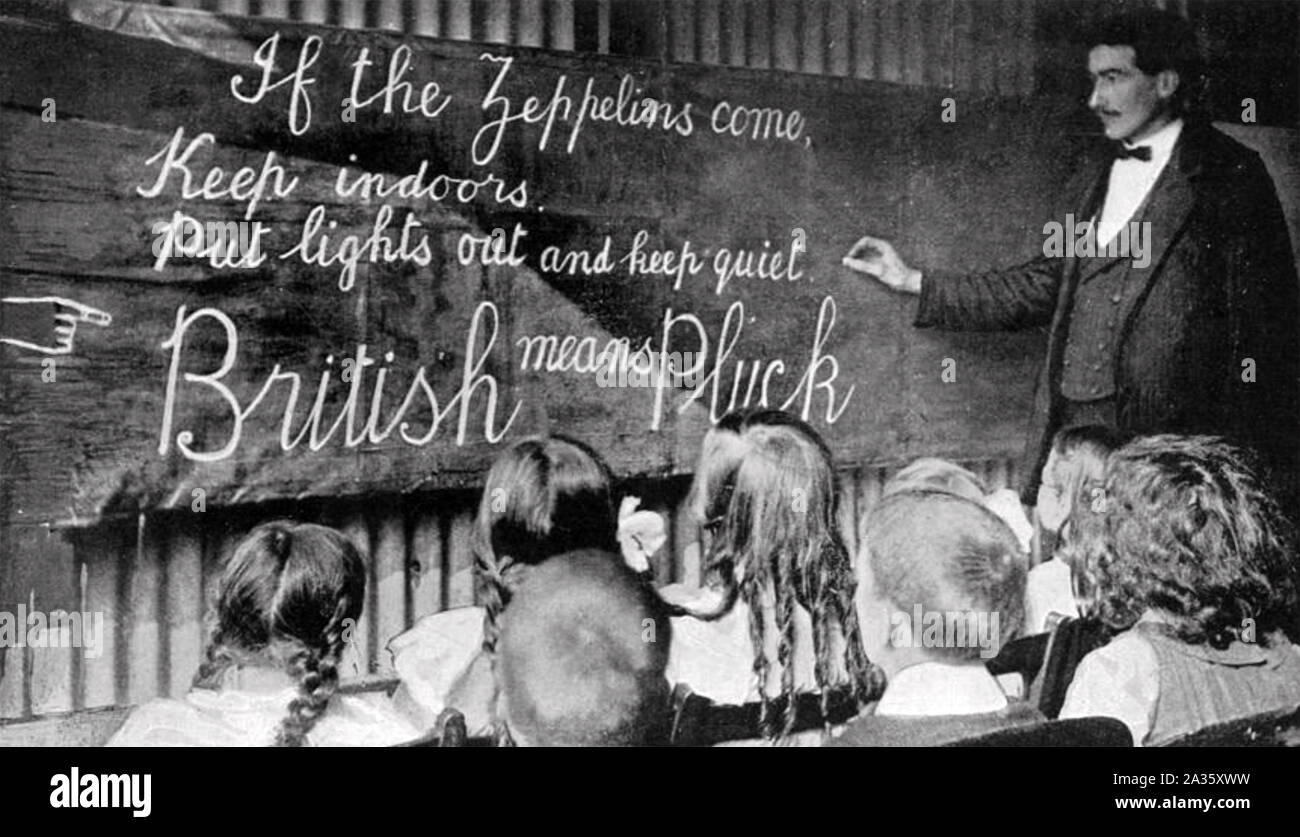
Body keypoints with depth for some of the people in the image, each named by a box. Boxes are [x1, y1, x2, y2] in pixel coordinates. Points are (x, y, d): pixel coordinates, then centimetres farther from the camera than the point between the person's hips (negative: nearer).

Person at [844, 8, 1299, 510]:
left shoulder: (1230, 176, -1)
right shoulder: (1093, 179, 19)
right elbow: (1046, 285, 22)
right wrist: (914, 281, 21)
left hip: (1176, 430, -6)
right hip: (1076, 426, 6)